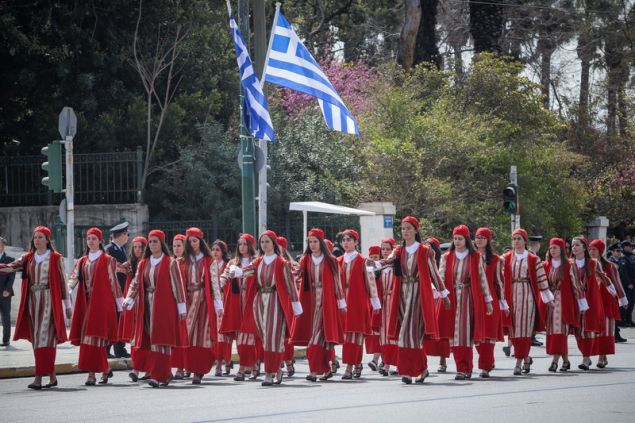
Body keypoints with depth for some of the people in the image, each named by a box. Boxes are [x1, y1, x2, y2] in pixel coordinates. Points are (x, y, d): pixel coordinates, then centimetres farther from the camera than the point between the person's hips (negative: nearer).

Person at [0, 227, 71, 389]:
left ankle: (39, 378, -17)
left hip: (49, 301, -5)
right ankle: (52, 376, 13)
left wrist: (67, 304, 3)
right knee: (36, 338, 5)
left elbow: (62, 281, 2)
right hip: (32, 301, 5)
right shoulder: (28, 258, 13)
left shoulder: (56, 258, 1)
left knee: (44, 337, -12)